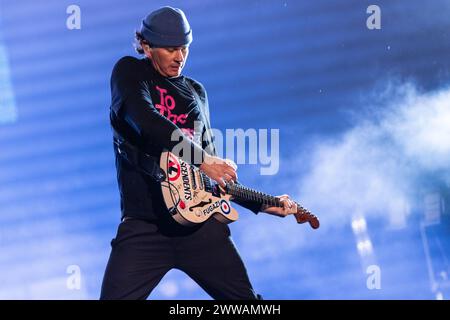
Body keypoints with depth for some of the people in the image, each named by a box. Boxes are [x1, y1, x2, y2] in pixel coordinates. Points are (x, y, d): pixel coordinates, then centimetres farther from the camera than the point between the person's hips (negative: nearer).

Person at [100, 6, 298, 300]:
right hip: (145, 225, -5)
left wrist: (261, 204, 20)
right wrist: (201, 158, -16)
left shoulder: (196, 91, 19)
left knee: (245, 297, 7)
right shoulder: (130, 72, 3)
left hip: (200, 219, 5)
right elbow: (144, 121, -18)